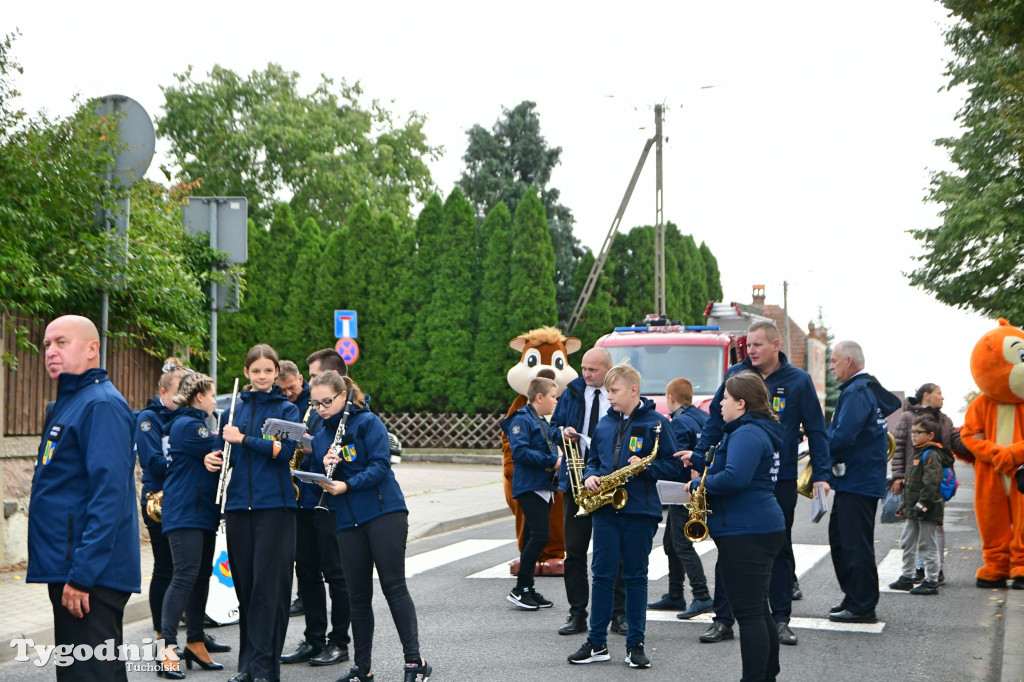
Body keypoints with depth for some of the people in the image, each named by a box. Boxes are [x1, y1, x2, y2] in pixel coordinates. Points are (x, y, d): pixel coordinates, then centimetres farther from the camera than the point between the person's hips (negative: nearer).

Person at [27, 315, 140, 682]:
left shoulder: (101, 404, -13)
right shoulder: (66, 404, 17)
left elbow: (109, 494, -21)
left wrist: (82, 574, -24)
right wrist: (68, 571, 17)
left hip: (91, 574, -10)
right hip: (69, 569, 10)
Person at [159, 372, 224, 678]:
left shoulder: (195, 423, 20)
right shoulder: (187, 425, -12)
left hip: (203, 512, 10)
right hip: (184, 512, -10)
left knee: (201, 576, 10)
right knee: (185, 576, -14)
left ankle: (196, 643, 16)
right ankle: (168, 646, -14)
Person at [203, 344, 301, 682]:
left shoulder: (286, 409, 4)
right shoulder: (234, 410, 13)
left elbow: (284, 450, -11)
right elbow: (223, 450, 15)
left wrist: (243, 439, -13)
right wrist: (212, 457, -7)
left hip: (274, 505, -3)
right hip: (238, 504, 3)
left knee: (269, 584, -6)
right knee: (244, 584, 6)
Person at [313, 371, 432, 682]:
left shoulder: (368, 422, -4)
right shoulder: (320, 437, 13)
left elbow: (381, 465, -14)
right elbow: (320, 481, 10)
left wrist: (347, 485, -24)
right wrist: (324, 466, -12)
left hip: (384, 513, -5)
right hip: (347, 522, 5)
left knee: (394, 586, -7)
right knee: (358, 595, 7)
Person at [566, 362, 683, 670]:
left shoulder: (656, 423, -3)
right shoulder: (604, 424, 11)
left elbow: (675, 465, -4)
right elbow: (592, 459, 22)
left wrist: (646, 467, -19)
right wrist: (590, 476, 1)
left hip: (640, 511, -4)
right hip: (605, 510, 4)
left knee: (636, 576, 4)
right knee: (602, 573, 5)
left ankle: (635, 644, 13)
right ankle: (597, 643, 13)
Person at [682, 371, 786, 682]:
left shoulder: (747, 434, -16)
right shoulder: (759, 429, 17)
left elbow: (735, 478, -29)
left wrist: (699, 483, -14)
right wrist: (700, 461, 15)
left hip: (744, 534, -11)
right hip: (764, 527, 11)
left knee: (748, 612, -7)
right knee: (759, 609, 18)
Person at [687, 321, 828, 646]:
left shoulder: (798, 381, -1)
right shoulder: (735, 375, 1)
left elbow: (815, 430, 2)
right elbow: (715, 421, 7)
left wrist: (820, 474, -5)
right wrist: (698, 457, -2)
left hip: (780, 481, -1)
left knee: (780, 549, 9)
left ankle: (781, 620, 18)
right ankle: (723, 620, 10)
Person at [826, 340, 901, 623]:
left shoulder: (856, 392, -17)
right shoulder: (870, 389, 16)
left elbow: (844, 436, -27)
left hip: (857, 482, -11)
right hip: (854, 480, 11)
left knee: (856, 545, -4)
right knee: (840, 539, 17)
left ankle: (862, 607, 2)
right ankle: (853, 597, 25)